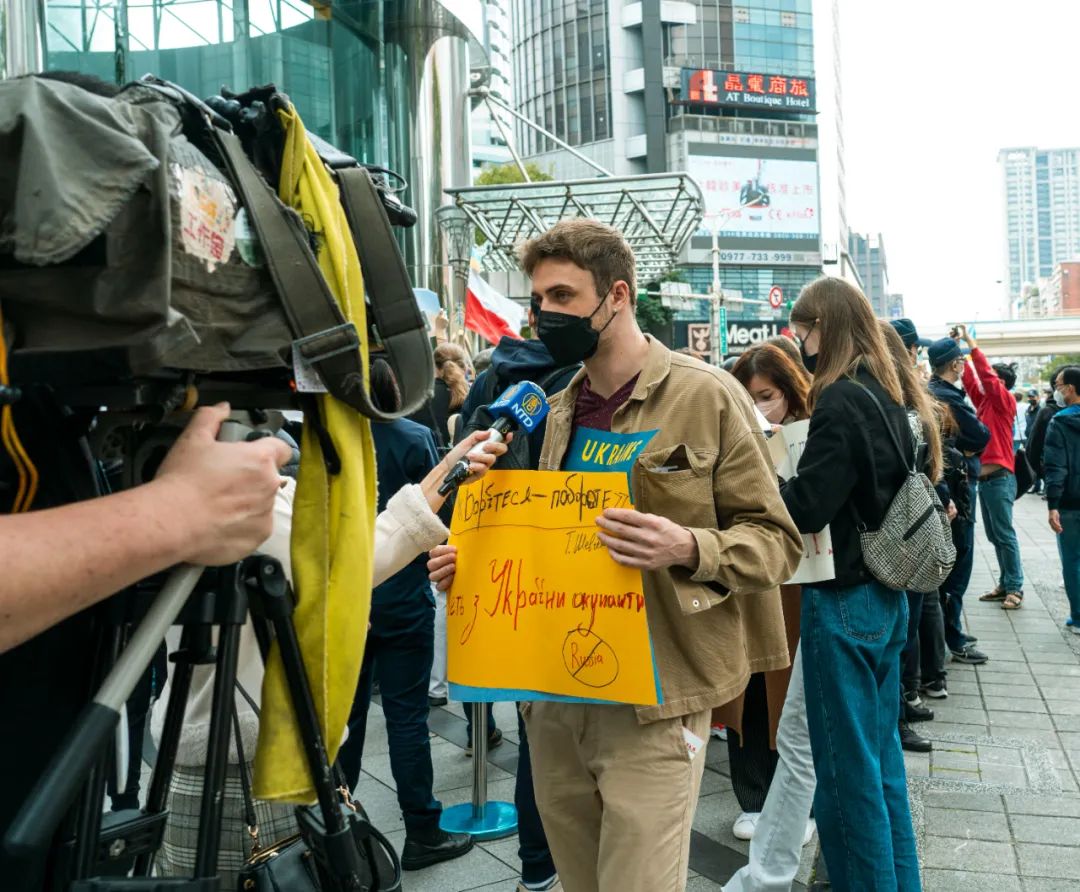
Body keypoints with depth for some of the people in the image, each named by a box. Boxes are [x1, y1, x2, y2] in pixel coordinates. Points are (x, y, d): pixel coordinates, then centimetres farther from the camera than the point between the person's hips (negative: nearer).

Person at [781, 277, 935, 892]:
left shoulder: (840, 402, -18)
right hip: (887, 594, 9)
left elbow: (806, 507, -23)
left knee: (847, 769, 4)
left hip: (844, 599, -9)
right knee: (882, 755, 20)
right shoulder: (889, 397, 9)